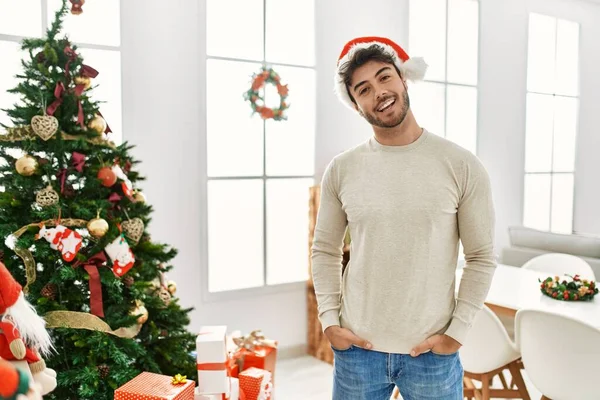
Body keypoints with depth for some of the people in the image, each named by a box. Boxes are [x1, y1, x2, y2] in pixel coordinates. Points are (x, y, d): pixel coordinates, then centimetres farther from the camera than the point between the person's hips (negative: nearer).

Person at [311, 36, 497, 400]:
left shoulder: (462, 166, -7)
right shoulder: (341, 170, -2)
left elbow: (482, 257, -3)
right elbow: (325, 250, 5)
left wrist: (457, 331, -7)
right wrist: (329, 320, -1)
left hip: (432, 353, -1)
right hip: (357, 349, 2)